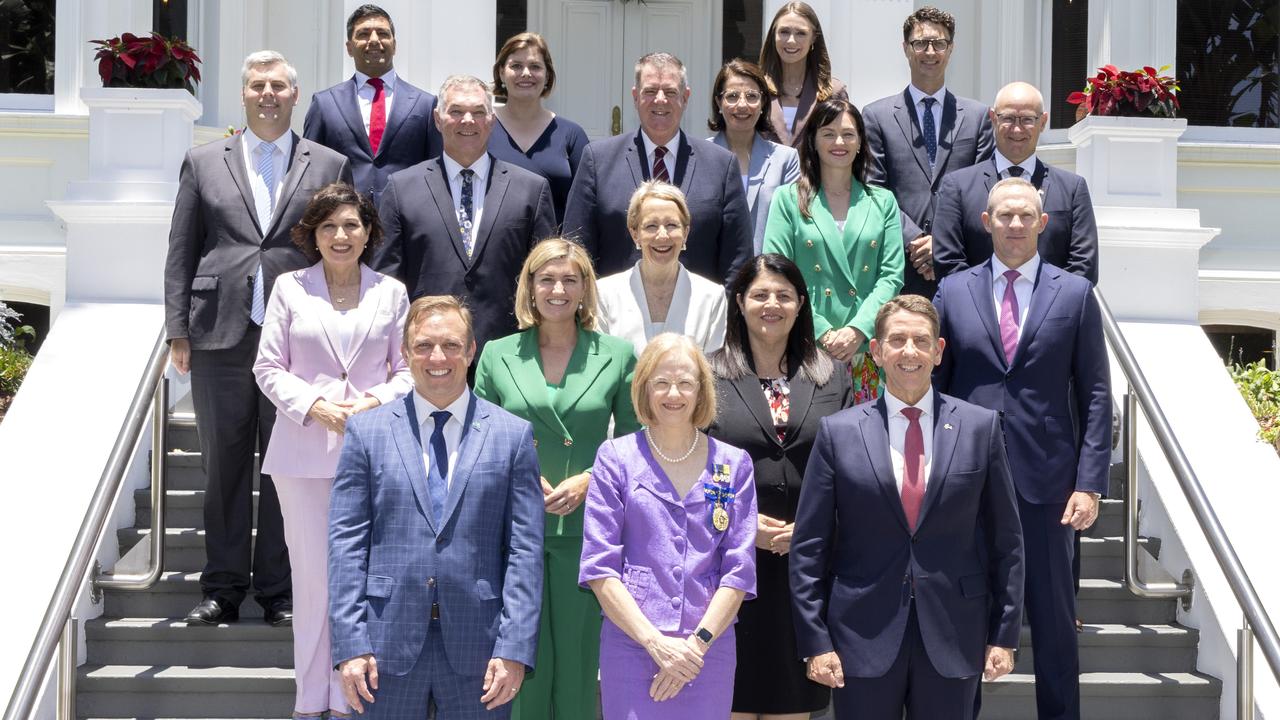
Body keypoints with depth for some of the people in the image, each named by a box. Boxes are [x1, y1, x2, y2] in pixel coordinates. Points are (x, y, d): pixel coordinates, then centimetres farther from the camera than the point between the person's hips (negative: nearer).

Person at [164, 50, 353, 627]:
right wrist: (177, 331, 2)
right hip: (222, 337, 1)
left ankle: (280, 591, 13)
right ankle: (224, 589, 16)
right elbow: (181, 253, 9)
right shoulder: (203, 163, 11)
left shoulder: (330, 166, 8)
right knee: (224, 465, 6)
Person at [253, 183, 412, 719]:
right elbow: (268, 367, 5)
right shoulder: (289, 288, 6)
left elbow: (406, 370, 9)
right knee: (312, 574, 3)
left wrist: (376, 403, -10)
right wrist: (314, 406, -10)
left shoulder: (391, 292, 7)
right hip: (304, 451, 0)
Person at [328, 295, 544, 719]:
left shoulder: (513, 435, 4)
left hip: (477, 647, 0)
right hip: (389, 642, 0)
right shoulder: (366, 431, 5)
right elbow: (346, 542, 2)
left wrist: (515, 650, -7)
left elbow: (525, 550, 1)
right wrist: (350, 645, -5)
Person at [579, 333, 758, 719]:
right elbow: (599, 567, -3)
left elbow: (739, 570, 2)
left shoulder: (733, 464, 7)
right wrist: (656, 642, -12)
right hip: (631, 647, -1)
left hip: (709, 652, 2)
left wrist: (697, 643, -10)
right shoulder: (616, 458, 2)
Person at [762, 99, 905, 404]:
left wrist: (857, 330, -10)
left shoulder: (883, 202, 13)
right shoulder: (788, 199, 7)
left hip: (866, 349, 2)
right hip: (806, 349, -2)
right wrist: (822, 332, -11)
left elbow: (891, 276, 6)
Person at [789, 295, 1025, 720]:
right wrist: (815, 641, -4)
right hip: (864, 637, 0)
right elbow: (808, 546, 1)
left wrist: (1005, 634, 2)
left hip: (953, 635, 1)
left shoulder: (981, 428, 3)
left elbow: (1005, 540, 6)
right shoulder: (838, 433, 1)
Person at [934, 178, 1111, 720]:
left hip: (1045, 479, -1)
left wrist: (1090, 483, -6)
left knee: (1053, 614, 8)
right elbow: (933, 386, 7)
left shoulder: (1075, 294, 3)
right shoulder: (953, 291, 6)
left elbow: (1095, 396, 2)